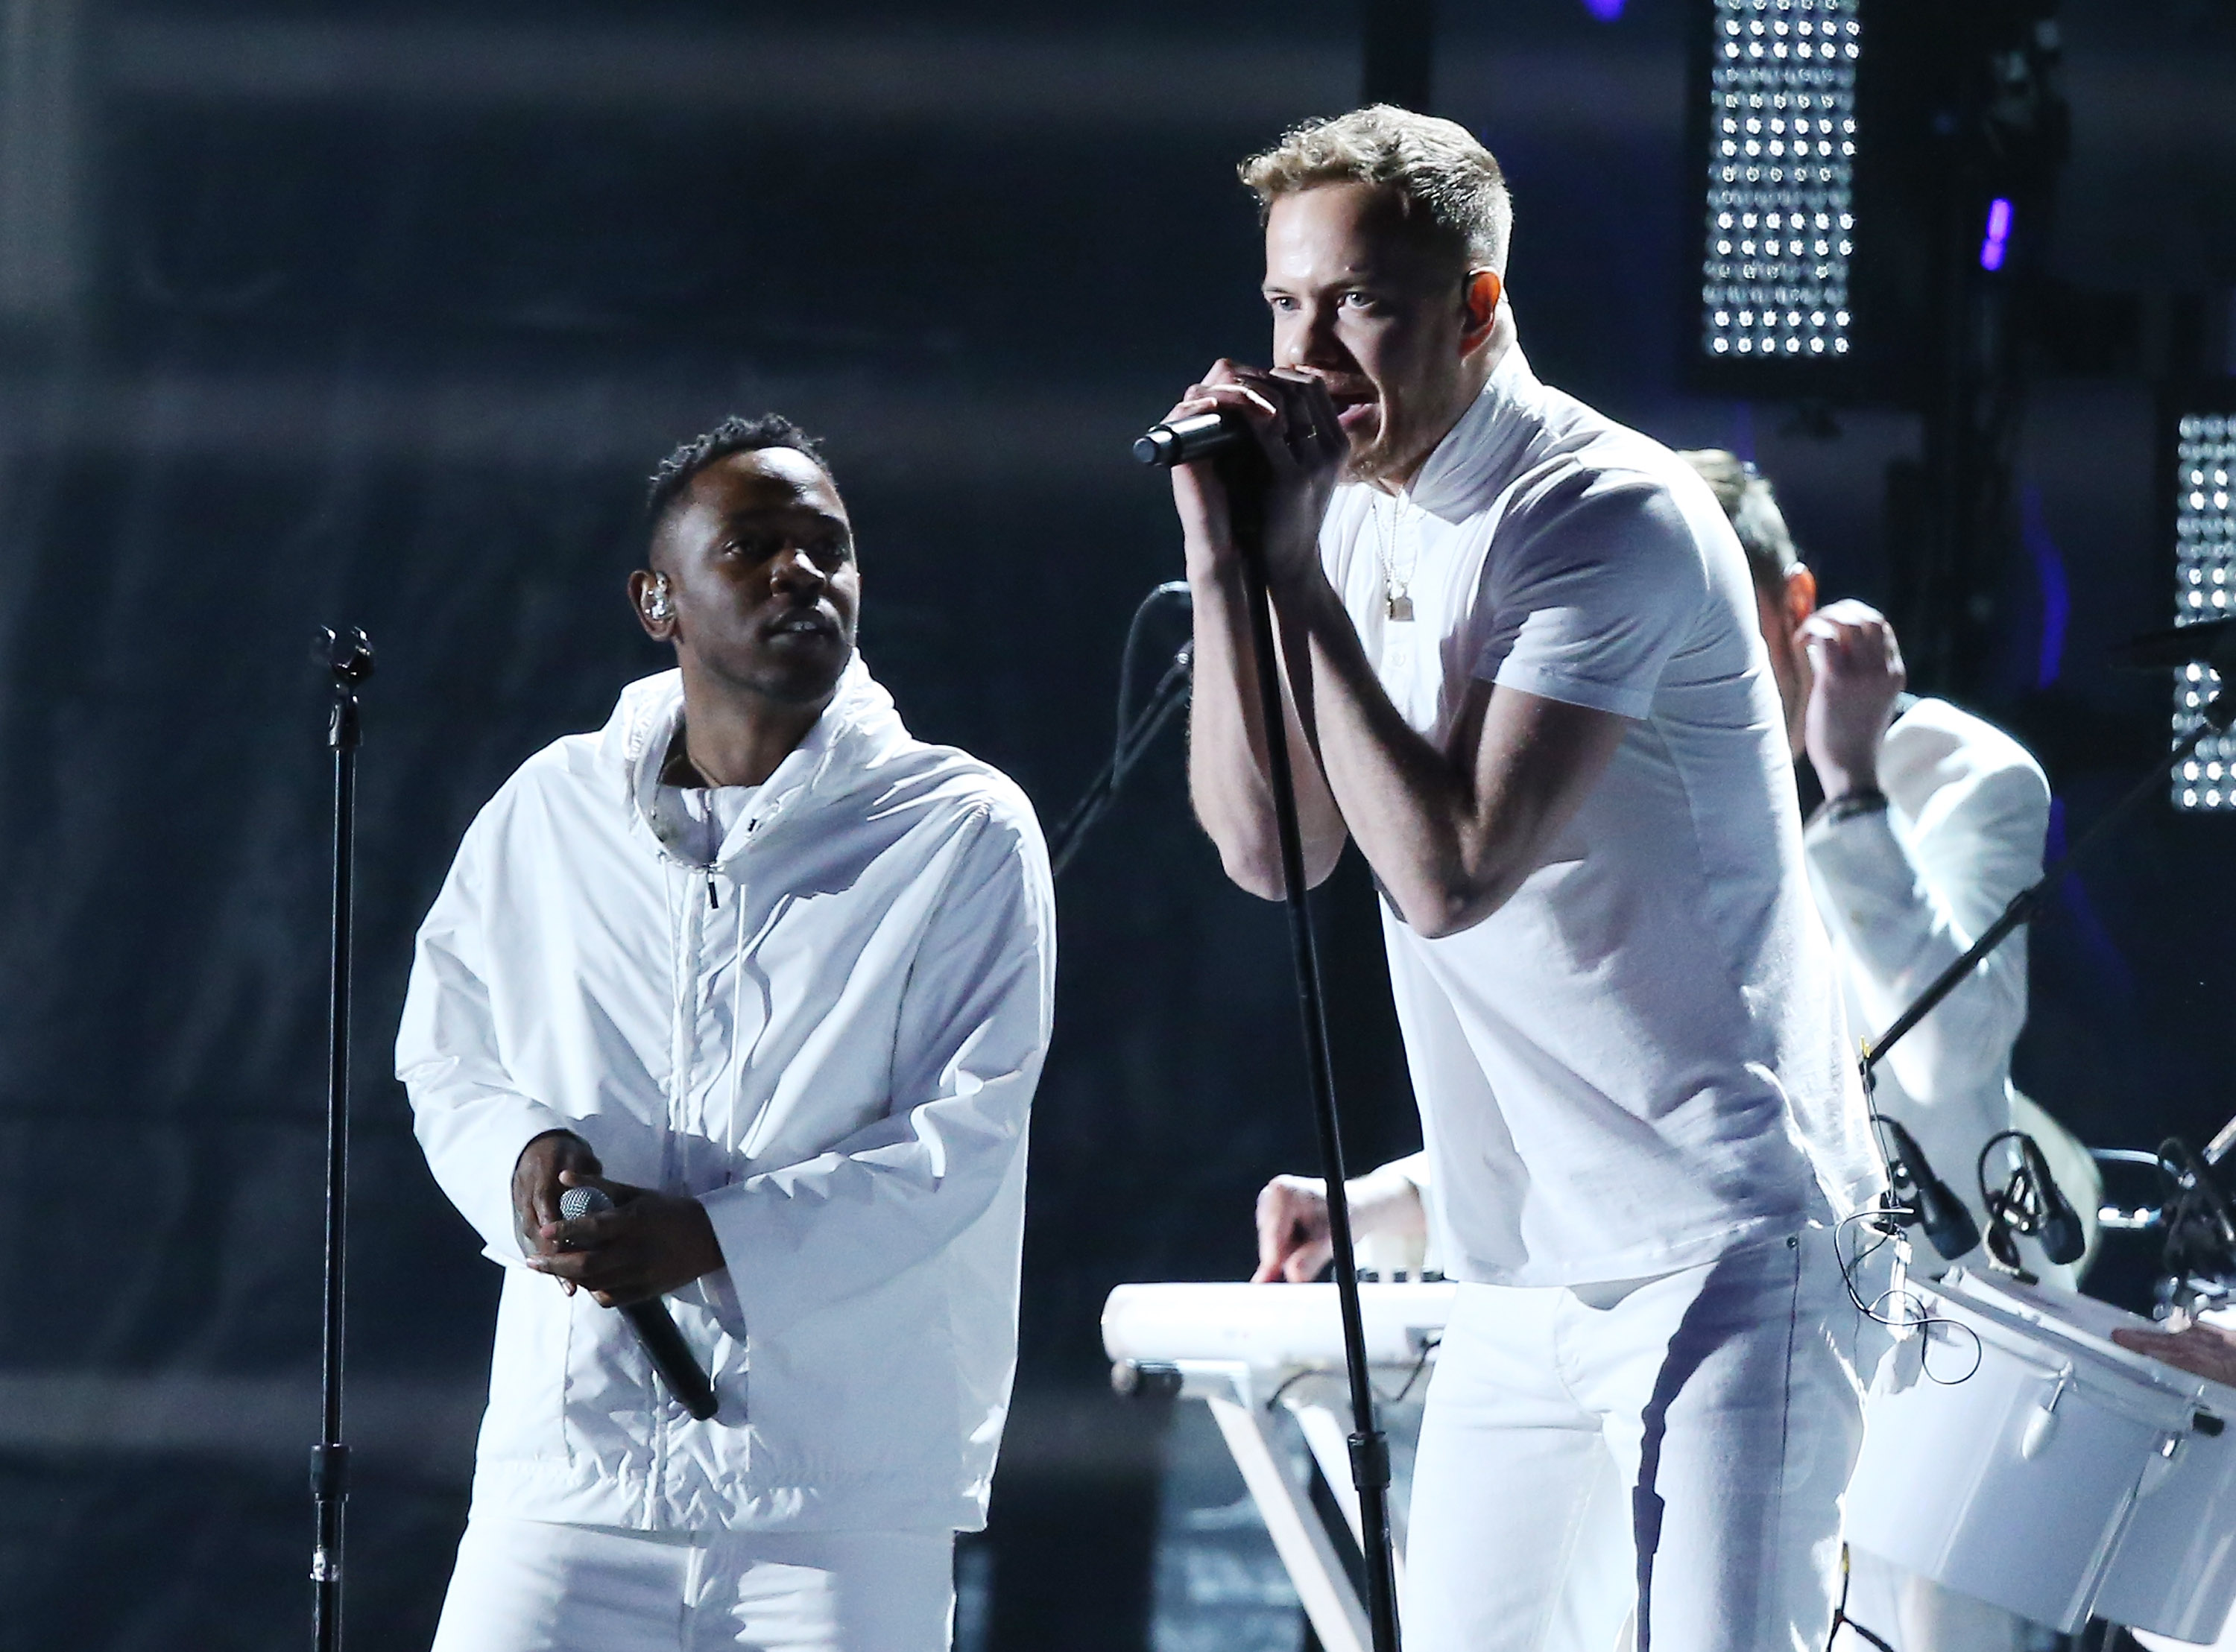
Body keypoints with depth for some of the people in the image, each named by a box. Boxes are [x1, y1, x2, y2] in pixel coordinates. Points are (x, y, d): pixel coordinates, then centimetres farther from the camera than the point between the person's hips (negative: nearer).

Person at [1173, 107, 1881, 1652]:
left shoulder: (1606, 515, -16)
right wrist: (1223, 559, -5)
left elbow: (1447, 871, -24)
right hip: (1529, 1273, 8)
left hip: (1718, 1248, -8)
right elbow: (1269, 849, 6)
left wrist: (1296, 578, -19)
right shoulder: (1363, 517, 9)